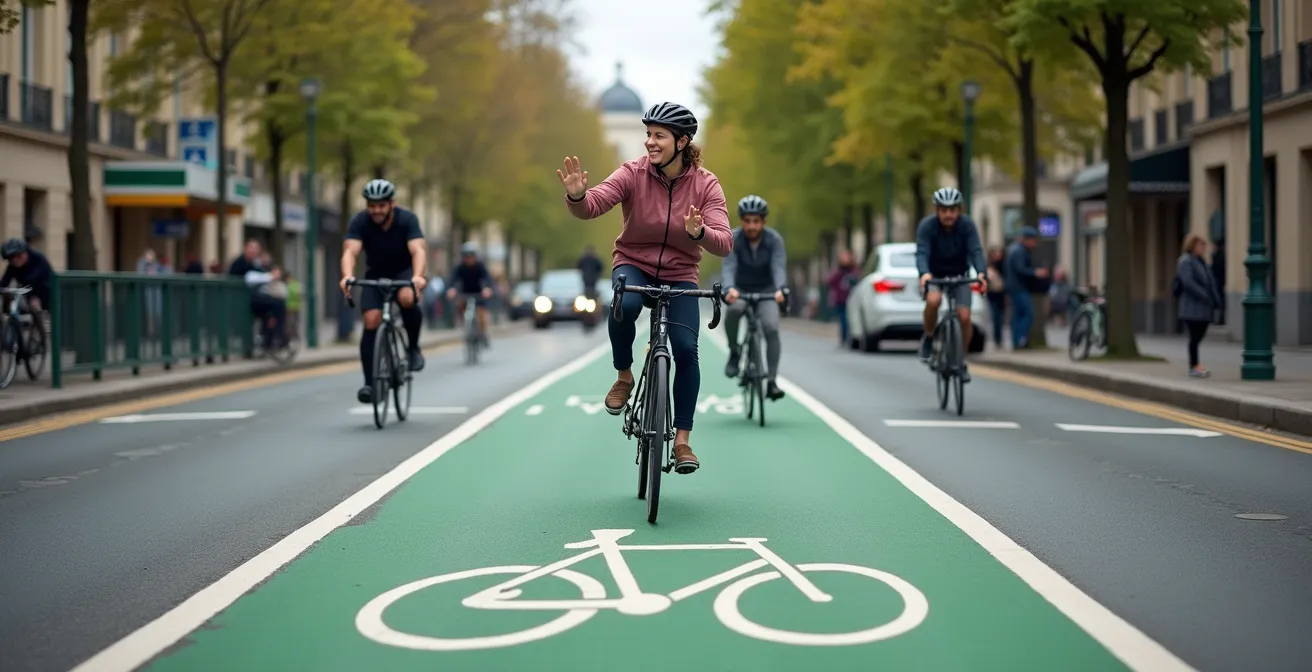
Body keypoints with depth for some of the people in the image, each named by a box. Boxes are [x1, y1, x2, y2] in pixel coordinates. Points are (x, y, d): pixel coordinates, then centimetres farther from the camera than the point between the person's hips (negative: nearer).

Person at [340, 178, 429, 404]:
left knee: (407, 298, -34)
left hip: (404, 271, -2)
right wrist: (348, 276, -54)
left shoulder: (407, 219, -23)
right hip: (375, 274, 2)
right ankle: (370, 383, -13)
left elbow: (418, 250, -35)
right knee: (371, 321, -18)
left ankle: (413, 347, -9)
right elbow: (350, 251, -33)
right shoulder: (360, 222, -21)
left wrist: (418, 276, -55)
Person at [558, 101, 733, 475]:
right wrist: (577, 195, -52)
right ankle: (624, 377, -7)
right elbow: (592, 206, -29)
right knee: (624, 306, -34)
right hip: (634, 263, -1)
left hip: (680, 273, 1)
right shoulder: (633, 174, -16)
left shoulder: (705, 184, -15)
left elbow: (724, 244, -24)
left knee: (686, 350, -14)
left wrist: (699, 232, -46)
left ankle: (682, 439, 1)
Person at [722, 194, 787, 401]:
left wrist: (780, 289, -51)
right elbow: (729, 266, -32)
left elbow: (779, 266, -30)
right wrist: (729, 288, -53)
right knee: (733, 310, -35)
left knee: (771, 328, -24)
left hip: (766, 291, 1)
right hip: (740, 290, -1)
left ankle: (771, 383, -18)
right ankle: (734, 353, -11)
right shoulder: (733, 239, -18)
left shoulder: (774, 239, -16)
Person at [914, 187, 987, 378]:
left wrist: (981, 273, -48)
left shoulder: (967, 225, -18)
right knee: (933, 300, -34)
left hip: (959, 275, 2)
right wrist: (924, 273, -54)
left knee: (964, 316, -15)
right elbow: (922, 252, -33)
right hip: (934, 275, -2)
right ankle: (928, 339, -7)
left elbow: (976, 251, -29)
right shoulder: (927, 226, -22)